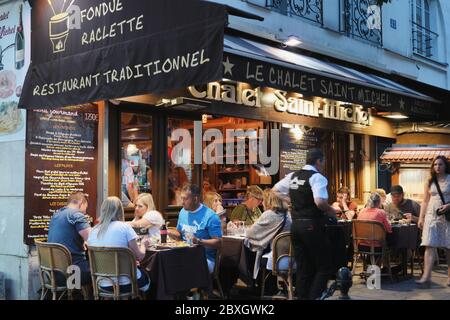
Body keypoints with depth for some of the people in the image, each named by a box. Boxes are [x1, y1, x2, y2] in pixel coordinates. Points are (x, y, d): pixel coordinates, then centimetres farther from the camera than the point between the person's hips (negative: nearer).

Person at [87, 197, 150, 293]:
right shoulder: (124, 227, -12)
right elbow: (140, 256, -8)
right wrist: (143, 245, 15)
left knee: (141, 273, 33)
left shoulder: (93, 231, 1)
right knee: (146, 276, 30)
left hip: (104, 284, 4)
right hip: (125, 282, -4)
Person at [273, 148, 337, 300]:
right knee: (325, 266, 4)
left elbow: (275, 190, 23)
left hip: (295, 225, 7)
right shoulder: (317, 177, -12)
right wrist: (331, 211, -6)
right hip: (312, 226, -7)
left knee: (303, 268, 13)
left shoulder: (293, 176, 11)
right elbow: (320, 202, -26)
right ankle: (314, 296, -5)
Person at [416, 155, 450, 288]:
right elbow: (425, 201, 13)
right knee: (429, 246, -9)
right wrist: (421, 218, 7)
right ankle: (426, 277, -15)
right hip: (432, 216, 2)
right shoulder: (430, 182, 11)